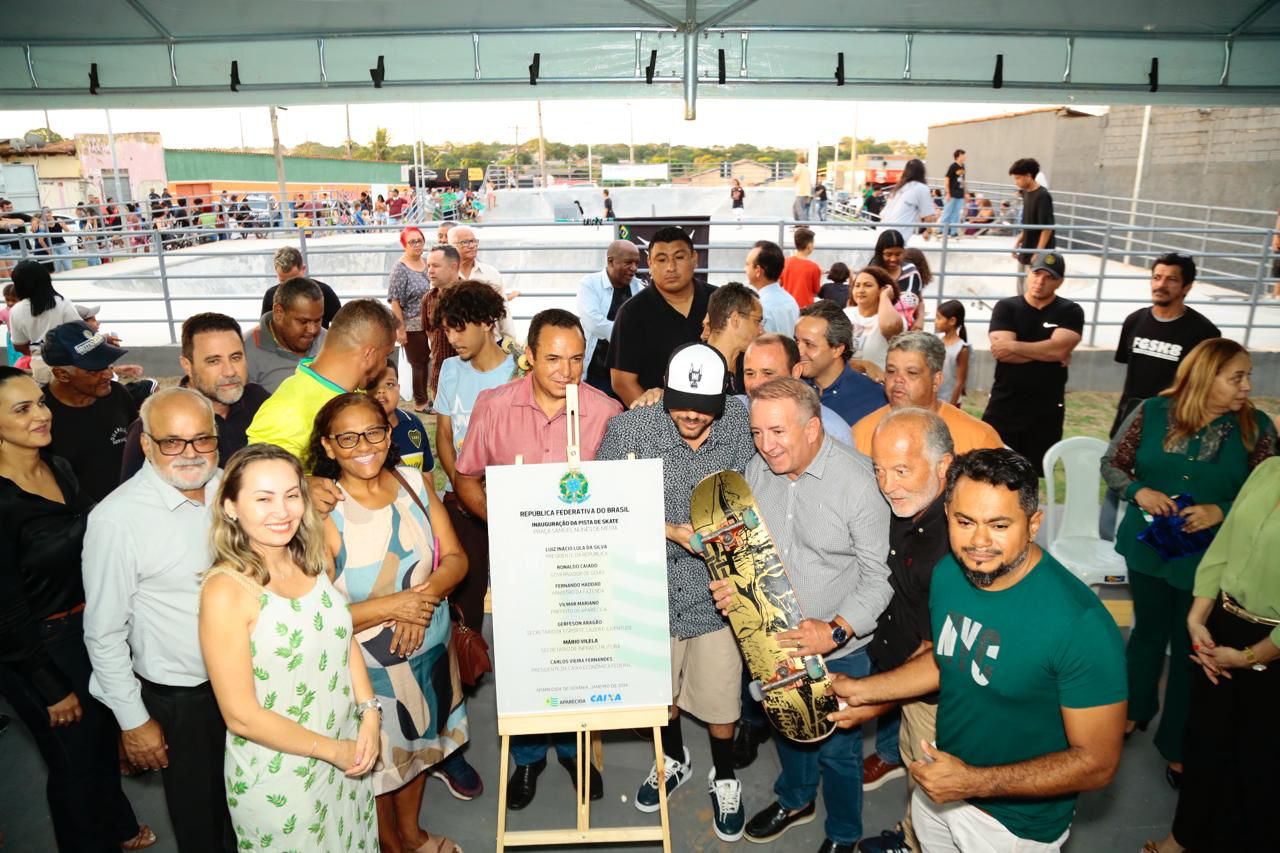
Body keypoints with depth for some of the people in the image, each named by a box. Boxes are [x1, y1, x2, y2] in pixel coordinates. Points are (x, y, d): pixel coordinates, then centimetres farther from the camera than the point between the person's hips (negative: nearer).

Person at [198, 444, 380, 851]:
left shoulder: (311, 561, -5)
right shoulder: (226, 590, -23)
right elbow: (241, 716, -20)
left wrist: (369, 714, -7)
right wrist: (331, 750, -13)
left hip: (348, 750, 6)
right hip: (279, 780, -5)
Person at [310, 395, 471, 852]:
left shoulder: (415, 482, -6)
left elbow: (455, 557, -4)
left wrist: (425, 596, -22)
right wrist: (391, 607, -26)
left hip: (430, 649, 5)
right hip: (367, 667, -4)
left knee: (419, 743, 25)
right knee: (377, 761, 18)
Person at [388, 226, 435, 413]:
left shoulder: (426, 264, 6)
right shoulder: (400, 269, -14)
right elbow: (394, 301, -16)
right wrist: (400, 329, -18)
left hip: (428, 323, 6)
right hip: (412, 326, -6)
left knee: (426, 360, 15)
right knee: (418, 363, 5)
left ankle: (424, 396, 30)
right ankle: (420, 402, 19)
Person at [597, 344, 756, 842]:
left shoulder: (742, 424, -12)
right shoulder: (629, 429, -16)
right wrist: (671, 530, -19)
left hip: (715, 593, 0)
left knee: (719, 698, 15)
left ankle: (724, 778, 47)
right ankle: (674, 759, 56)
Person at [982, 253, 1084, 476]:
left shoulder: (1070, 312, 1)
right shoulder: (1006, 307, 1)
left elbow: (1059, 348, -17)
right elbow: (1002, 352, -14)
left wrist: (1013, 346, -14)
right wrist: (1047, 353, -13)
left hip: (1046, 409, 0)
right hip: (1004, 405, 0)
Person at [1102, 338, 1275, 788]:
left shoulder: (1256, 427, -10)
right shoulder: (1152, 412, -9)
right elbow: (1112, 464, -1)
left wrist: (1221, 511, -22)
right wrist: (1139, 492, -18)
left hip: (1210, 560, -1)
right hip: (1148, 548, 1)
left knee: (1192, 649, 10)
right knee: (1148, 631, 21)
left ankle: (1178, 745, 30)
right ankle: (1135, 709, 45)